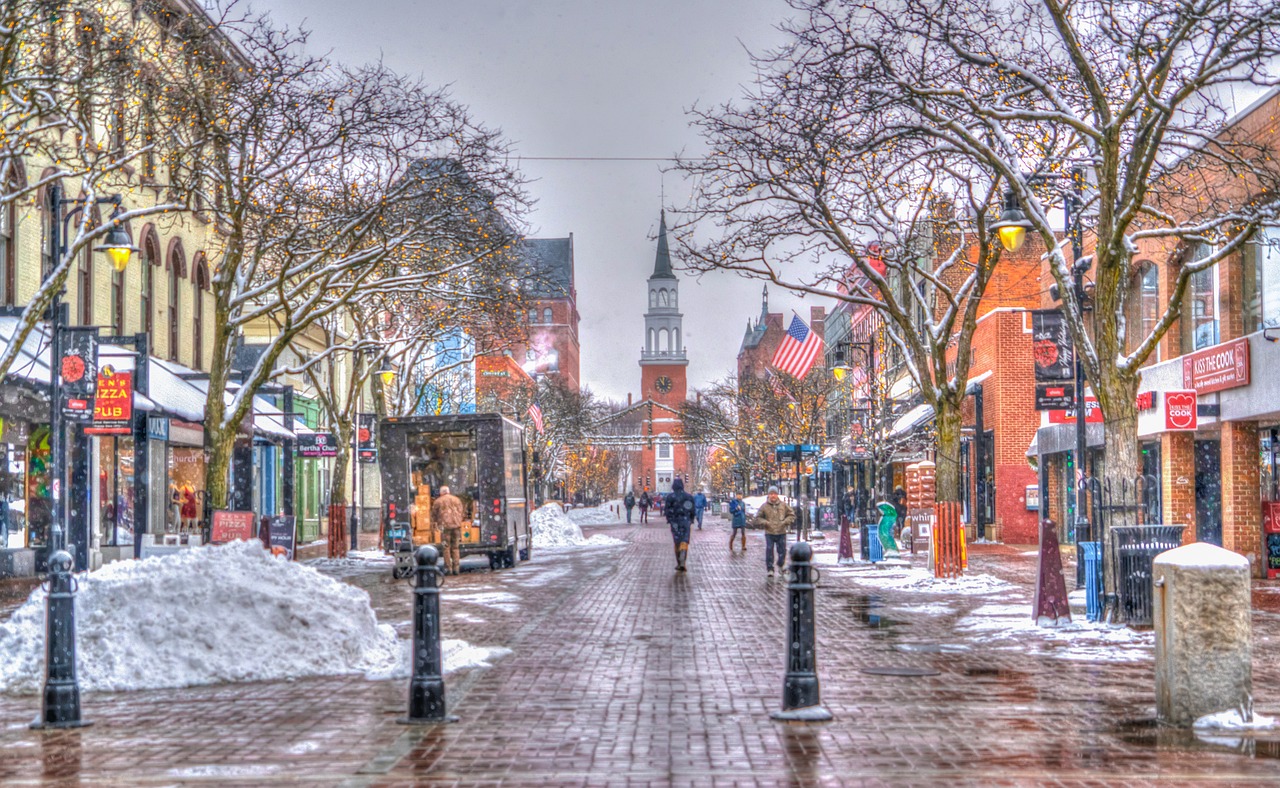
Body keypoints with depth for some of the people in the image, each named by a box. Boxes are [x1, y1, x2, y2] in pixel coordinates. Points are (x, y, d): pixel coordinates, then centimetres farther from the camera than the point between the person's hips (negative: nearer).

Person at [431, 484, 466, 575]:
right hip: (457, 525, 3)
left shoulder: (438, 501, 5)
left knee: (446, 548, 2)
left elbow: (434, 515, 11)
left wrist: (437, 522, 30)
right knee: (455, 547, 10)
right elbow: (461, 512, 15)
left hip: (445, 526, -3)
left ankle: (448, 568, -1)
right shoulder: (457, 499, 14)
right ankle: (456, 568, 5)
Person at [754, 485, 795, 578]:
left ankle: (780, 565, 30)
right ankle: (770, 569, 1)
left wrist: (785, 522, -5)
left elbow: (791, 515, 11)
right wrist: (765, 523, -10)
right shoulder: (764, 506, 0)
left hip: (781, 533, 1)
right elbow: (758, 518, 6)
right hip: (769, 533, -1)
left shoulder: (783, 505, 4)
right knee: (769, 551, -7)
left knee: (782, 550, 5)